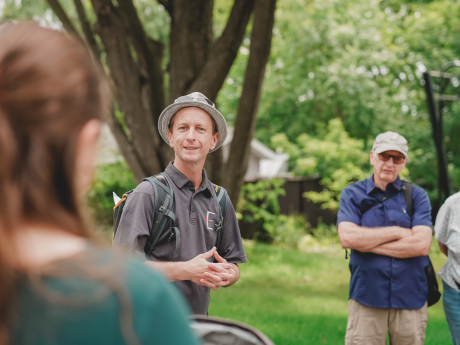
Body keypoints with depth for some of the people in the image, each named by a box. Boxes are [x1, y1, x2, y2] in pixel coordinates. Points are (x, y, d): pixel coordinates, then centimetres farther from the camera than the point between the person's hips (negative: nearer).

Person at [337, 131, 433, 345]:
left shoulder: (417, 196, 6)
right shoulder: (352, 195, 5)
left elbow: (421, 245, -9)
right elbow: (347, 237, -12)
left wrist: (367, 243, -9)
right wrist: (398, 232, -10)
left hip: (410, 298, 1)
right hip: (366, 297, -1)